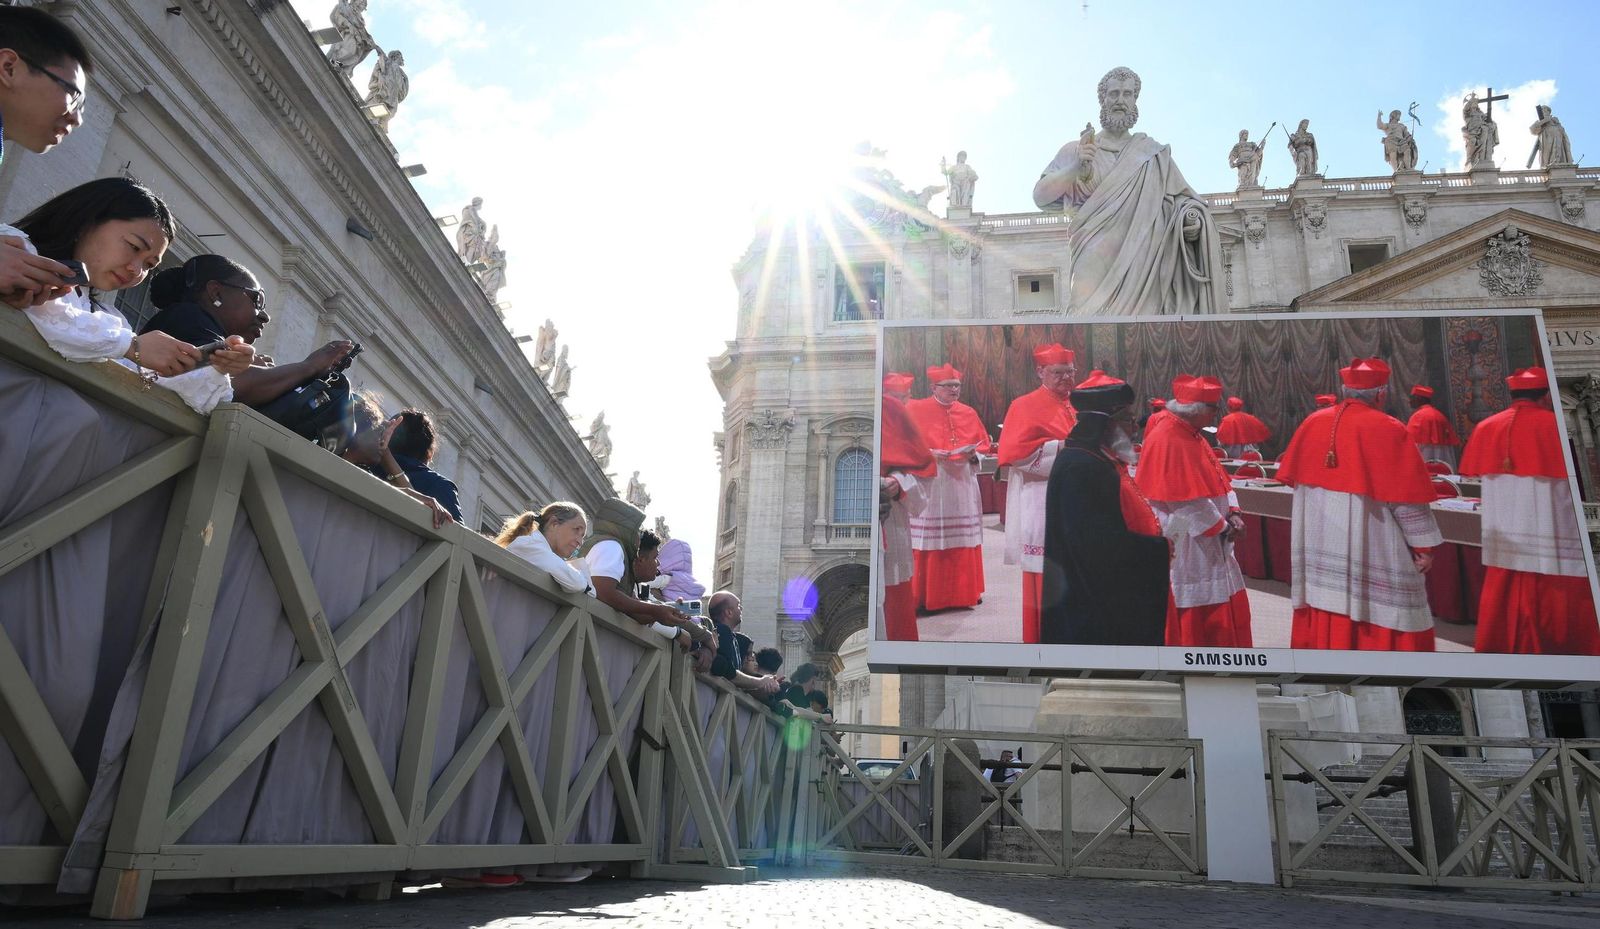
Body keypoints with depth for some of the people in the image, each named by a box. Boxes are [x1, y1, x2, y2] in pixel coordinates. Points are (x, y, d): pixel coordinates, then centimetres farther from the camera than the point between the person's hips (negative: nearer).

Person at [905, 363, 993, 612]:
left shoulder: (968, 413, 12)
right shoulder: (915, 410, -1)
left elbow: (984, 445, 15)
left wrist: (972, 455, -6)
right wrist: (930, 454, -18)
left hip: (962, 485, 4)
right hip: (929, 485, -4)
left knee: (963, 542, 7)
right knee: (930, 542, -4)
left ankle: (963, 592, 18)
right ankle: (927, 596, 3)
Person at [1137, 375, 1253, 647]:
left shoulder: (1192, 434, 11)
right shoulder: (1167, 440, -20)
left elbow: (1216, 481, 14)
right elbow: (1187, 498, -23)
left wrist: (1232, 513, -2)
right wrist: (1222, 526, -13)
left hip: (1207, 544, 10)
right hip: (1185, 546, -10)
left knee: (1229, 606, 15)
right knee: (1191, 615, 0)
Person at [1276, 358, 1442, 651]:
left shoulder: (1312, 424, 2)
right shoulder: (1387, 430, -14)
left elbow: (1294, 479, 12)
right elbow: (1407, 496, -12)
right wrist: (1424, 544, -3)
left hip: (1319, 546, 6)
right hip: (1372, 552, -6)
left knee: (1323, 623, 13)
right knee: (1381, 628, 4)